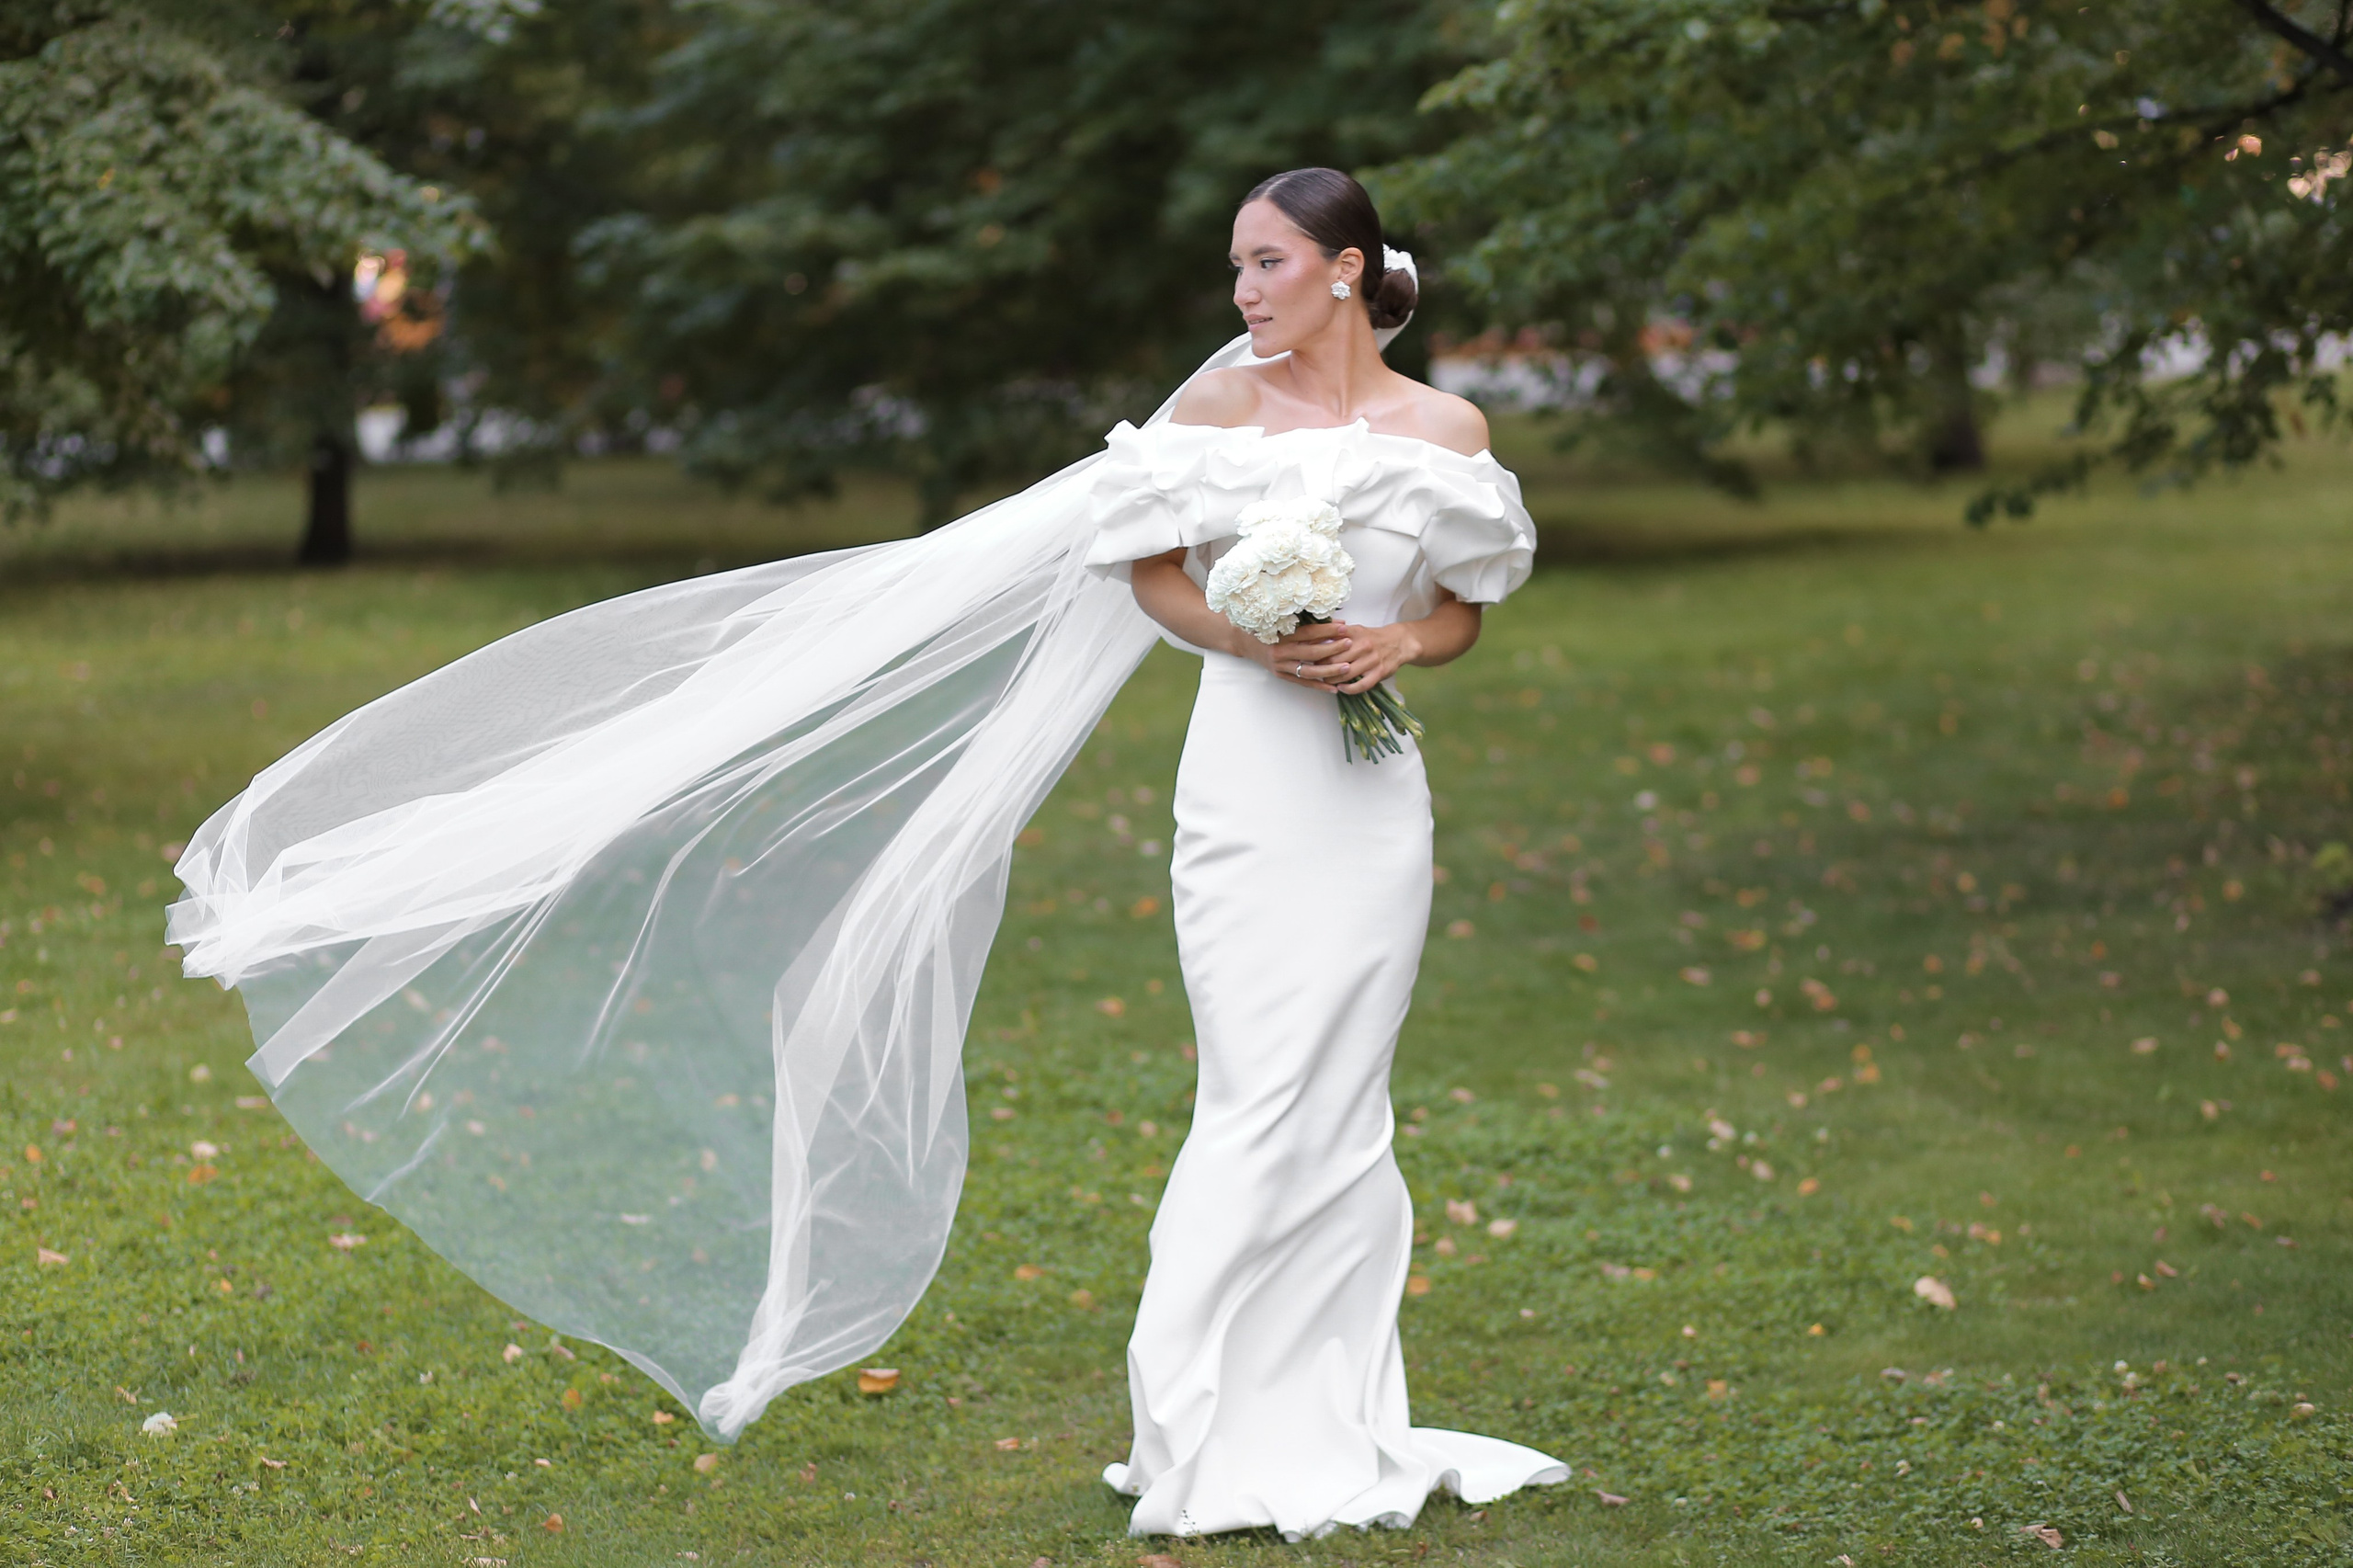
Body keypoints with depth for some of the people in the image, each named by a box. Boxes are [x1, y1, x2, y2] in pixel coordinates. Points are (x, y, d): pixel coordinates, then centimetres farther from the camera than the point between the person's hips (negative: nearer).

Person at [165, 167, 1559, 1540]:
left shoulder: (1447, 430, 7)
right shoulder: (1222, 408, 3)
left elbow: (1468, 608, 13)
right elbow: (1154, 572, 7)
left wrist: (1399, 641, -8)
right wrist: (1256, 646, -10)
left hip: (1376, 797, 2)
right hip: (1252, 789, -2)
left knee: (1340, 1108, 6)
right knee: (1265, 1101, -8)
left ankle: (1335, 1426, 14)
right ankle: (1216, 1433, 1)